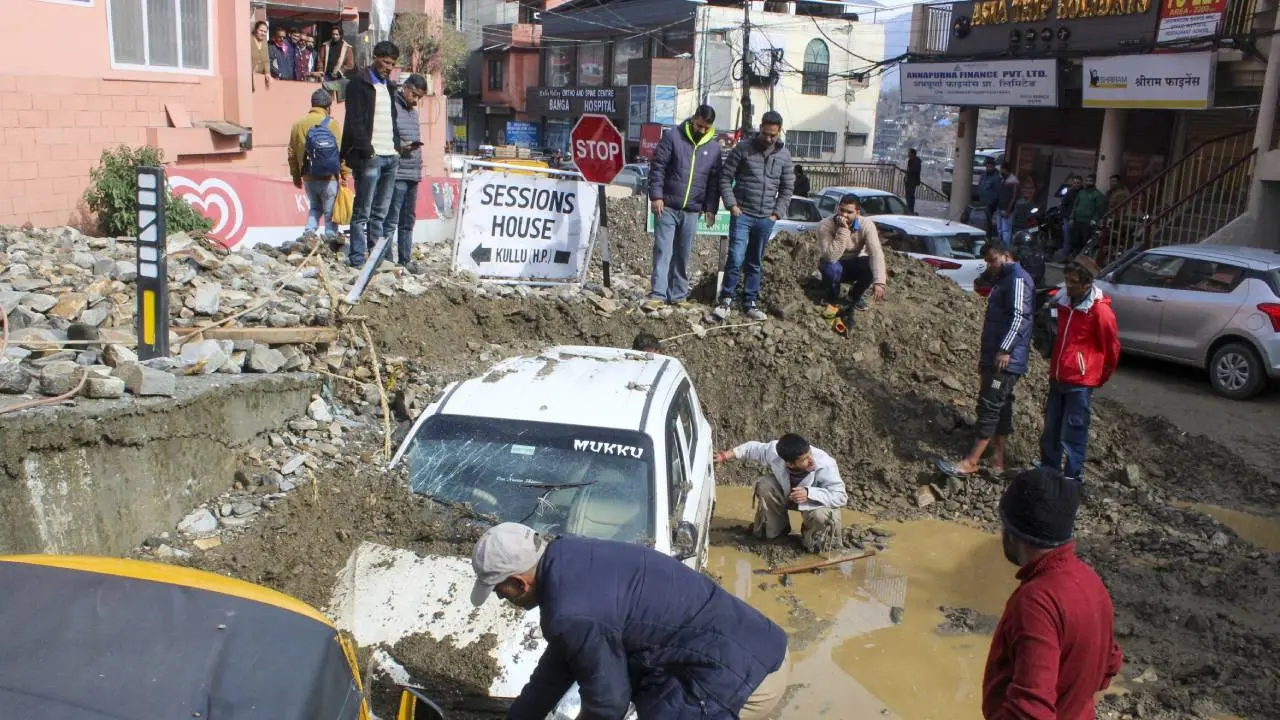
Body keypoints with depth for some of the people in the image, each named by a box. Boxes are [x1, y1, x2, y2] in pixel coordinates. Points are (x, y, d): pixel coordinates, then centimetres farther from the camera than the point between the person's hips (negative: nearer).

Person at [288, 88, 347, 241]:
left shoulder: (298, 124, 5)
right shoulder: (331, 123, -7)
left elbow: (292, 153, 8)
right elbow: (341, 151, -10)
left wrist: (296, 175, 17)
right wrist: (344, 174, -3)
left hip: (308, 177, 4)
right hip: (329, 177, -4)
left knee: (315, 207, 21)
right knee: (330, 212, 4)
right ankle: (331, 241, 4)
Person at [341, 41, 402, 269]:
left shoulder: (387, 85, 20)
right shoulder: (359, 83, -4)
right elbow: (355, 121, -11)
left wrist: (397, 146, 11)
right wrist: (367, 151, -17)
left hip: (390, 156, 8)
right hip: (370, 156, -8)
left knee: (380, 213, 9)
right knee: (362, 212, -6)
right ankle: (357, 259, -4)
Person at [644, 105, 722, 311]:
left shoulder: (714, 148, 9)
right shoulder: (672, 137, -3)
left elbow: (714, 181, 13)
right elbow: (657, 167, -6)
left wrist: (711, 208, 7)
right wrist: (656, 196, -12)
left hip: (692, 211, 4)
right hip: (667, 207, -3)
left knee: (683, 254, 9)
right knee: (663, 250, -7)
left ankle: (678, 295, 16)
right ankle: (658, 294, -8)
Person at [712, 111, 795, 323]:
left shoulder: (784, 155, 6)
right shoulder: (743, 148, -5)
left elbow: (787, 187, 12)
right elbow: (725, 177, -3)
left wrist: (777, 213, 3)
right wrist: (731, 204, -9)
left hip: (766, 219, 4)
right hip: (742, 215, -3)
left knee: (755, 263, 12)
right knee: (736, 258, -13)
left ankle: (750, 303, 21)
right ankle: (726, 300, -2)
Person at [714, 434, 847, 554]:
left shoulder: (825, 465, -40)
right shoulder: (774, 452, -31)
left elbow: (841, 496, -36)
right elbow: (753, 448, -9)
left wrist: (809, 493, -49)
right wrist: (727, 455, -19)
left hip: (816, 499, -3)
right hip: (787, 492, 3)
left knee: (820, 515, -35)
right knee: (765, 485, -21)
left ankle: (814, 541, 5)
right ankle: (779, 528, 6)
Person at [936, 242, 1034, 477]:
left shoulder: (1018, 278, -11)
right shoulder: (1002, 280, 22)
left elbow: (1020, 316, -22)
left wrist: (1005, 349, -28)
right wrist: (985, 354, 25)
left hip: (1007, 359, -11)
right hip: (994, 357, 11)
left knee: (989, 406, -10)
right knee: (1001, 407, 11)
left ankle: (971, 462, -10)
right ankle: (997, 460, 16)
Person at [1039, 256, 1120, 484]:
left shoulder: (1100, 310, -15)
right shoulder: (1065, 302, 8)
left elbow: (1112, 347, -6)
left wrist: (1100, 377, 6)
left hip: (1080, 383, -7)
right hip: (1057, 378, 7)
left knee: (1073, 434, -1)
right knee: (1051, 431, 14)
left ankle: (1073, 479, 9)